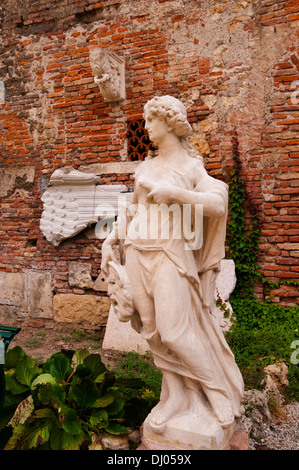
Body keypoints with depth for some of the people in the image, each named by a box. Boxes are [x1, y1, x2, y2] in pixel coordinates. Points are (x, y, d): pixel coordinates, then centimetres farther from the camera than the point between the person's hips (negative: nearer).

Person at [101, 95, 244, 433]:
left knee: (175, 332, -7)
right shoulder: (146, 167, 16)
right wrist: (109, 241, 13)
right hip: (137, 254, 6)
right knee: (154, 331, 6)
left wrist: (174, 193, -20)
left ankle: (222, 392, 15)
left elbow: (218, 205, -12)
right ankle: (176, 394, 21)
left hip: (170, 254, -5)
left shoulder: (191, 166, 1)